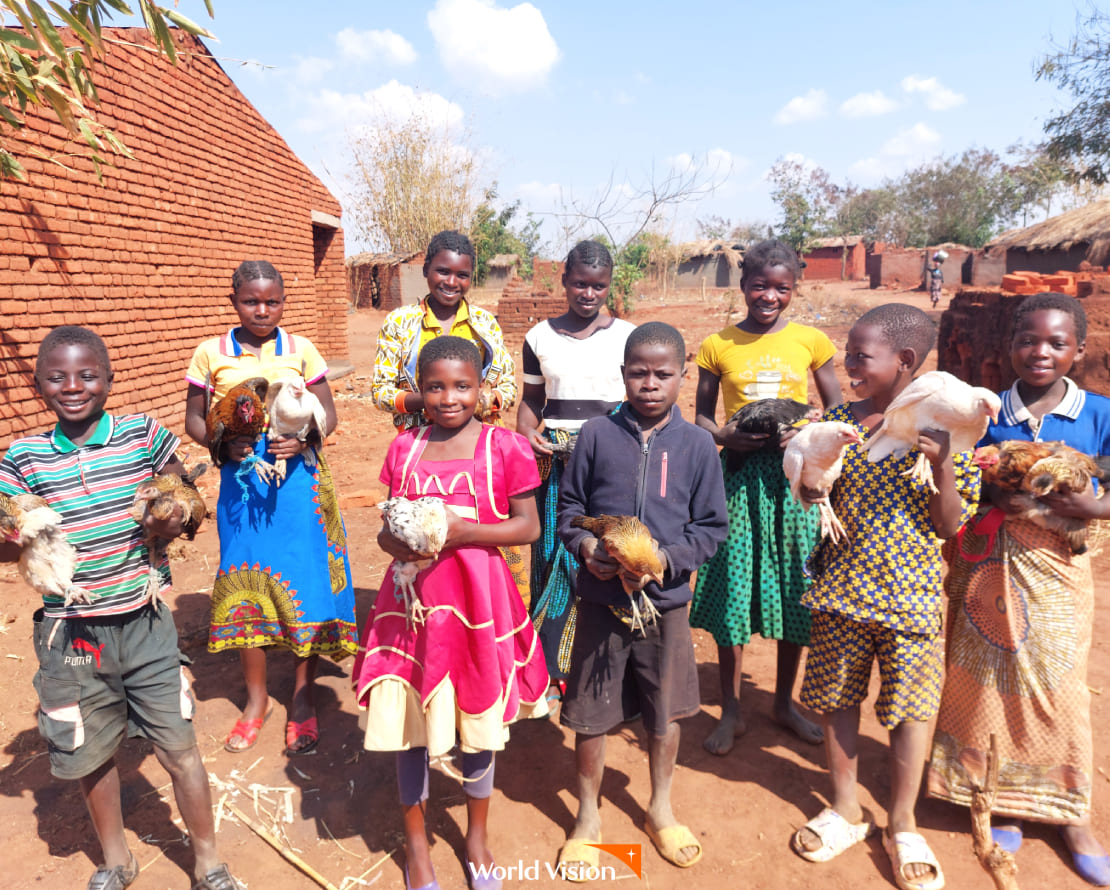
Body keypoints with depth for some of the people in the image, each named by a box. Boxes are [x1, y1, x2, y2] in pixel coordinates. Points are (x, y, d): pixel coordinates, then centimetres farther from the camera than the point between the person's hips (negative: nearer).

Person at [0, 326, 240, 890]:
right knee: (91, 754, 18)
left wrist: (173, 522, -17)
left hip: (144, 621, -1)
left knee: (179, 748, 5)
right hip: (70, 631, 2)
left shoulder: (145, 436, -5)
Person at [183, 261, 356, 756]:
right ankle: (257, 697, 28)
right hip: (240, 482, 1)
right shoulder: (211, 353, 3)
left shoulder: (301, 350, 2)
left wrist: (304, 439, -16)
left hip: (299, 479, -1)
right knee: (244, 585, 7)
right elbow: (194, 418, 7)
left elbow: (328, 413, 5)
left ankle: (303, 698, 22)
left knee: (304, 583, 2)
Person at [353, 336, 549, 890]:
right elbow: (388, 526, 10)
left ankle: (478, 836, 41)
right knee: (410, 724, 12)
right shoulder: (404, 447, 4)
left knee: (477, 722, 14)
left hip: (477, 596, -2)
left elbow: (529, 525, -6)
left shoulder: (504, 446, -6)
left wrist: (465, 531, -19)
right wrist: (395, 541, -13)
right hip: (413, 595, 2)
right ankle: (415, 842, 38)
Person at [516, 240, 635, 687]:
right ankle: (554, 670, 18)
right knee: (555, 556, 3)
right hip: (556, 460, 1)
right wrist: (527, 434, -5)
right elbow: (532, 399, 14)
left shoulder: (629, 337, 3)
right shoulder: (540, 337, 8)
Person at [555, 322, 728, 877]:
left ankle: (660, 810, 44)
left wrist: (666, 559, -16)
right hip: (600, 598, -1)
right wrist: (584, 545, -16)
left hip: (665, 600, 1)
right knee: (590, 714, 11)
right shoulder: (596, 435, -5)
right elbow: (569, 507, 3)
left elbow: (712, 527, -1)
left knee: (664, 712, 18)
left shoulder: (697, 445, -4)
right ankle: (588, 817, 36)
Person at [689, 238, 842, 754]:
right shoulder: (717, 345, 1)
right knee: (732, 589, 2)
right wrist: (726, 437, -14)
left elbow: (837, 411, 8)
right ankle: (731, 711, 21)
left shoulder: (810, 340, 3)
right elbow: (702, 416, 6)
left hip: (795, 474, 1)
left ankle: (785, 702, 31)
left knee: (795, 589, 9)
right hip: (739, 473, -1)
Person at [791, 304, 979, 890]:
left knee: (910, 708, 10)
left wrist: (942, 465, -23)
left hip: (911, 594, -2)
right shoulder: (838, 420, -2)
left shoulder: (943, 426, -8)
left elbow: (951, 525, -8)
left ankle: (902, 825, 32)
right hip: (842, 585, 2)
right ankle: (845, 809, 35)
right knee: (837, 699, 13)